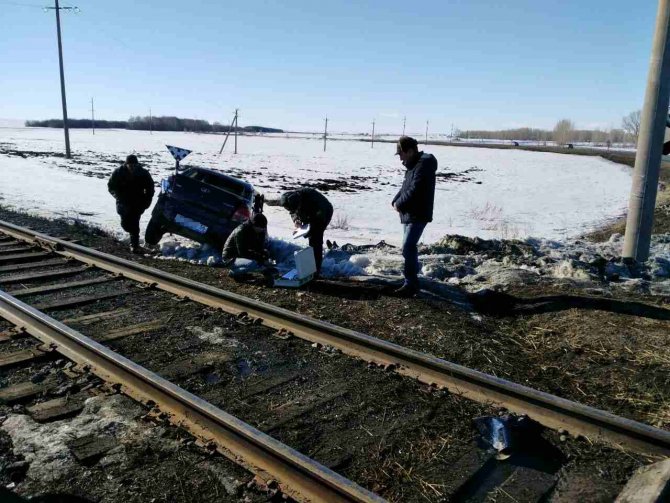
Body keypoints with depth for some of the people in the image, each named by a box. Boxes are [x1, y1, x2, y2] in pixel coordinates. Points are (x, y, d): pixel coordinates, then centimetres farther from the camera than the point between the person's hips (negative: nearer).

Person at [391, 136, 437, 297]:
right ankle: (412, 278, 28)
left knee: (408, 248, -14)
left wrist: (399, 203, -12)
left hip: (418, 214, -10)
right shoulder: (413, 164, 14)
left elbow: (414, 190, -25)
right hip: (410, 213, 10)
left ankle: (411, 284, -8)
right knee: (409, 246, 16)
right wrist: (395, 201, 2)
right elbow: (405, 186, 17)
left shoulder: (423, 165, -18)